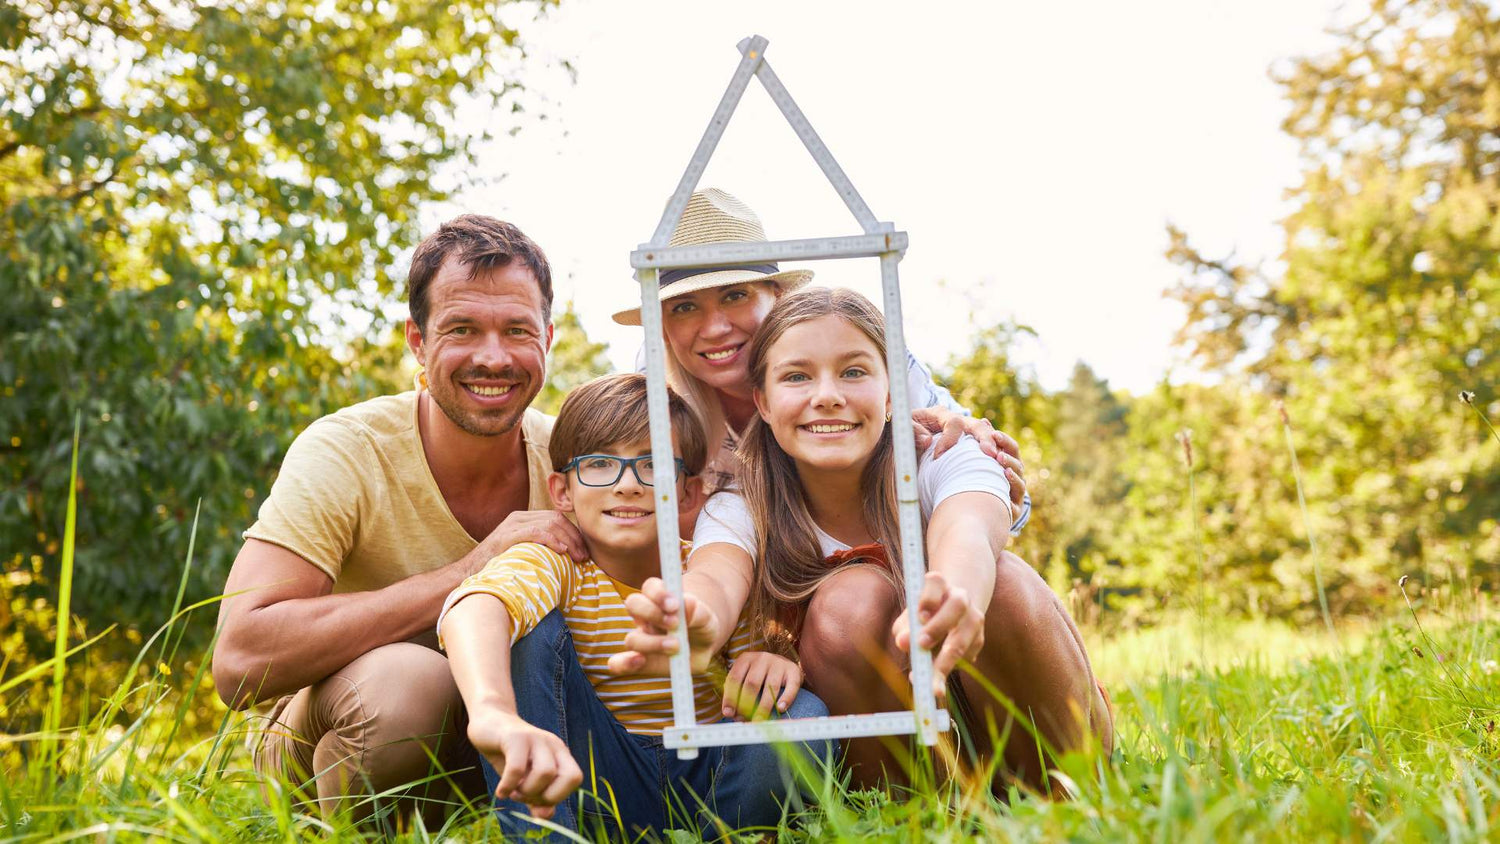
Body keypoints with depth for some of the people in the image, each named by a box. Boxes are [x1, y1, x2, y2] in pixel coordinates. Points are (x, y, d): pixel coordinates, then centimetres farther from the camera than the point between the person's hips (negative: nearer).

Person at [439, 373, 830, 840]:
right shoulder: (551, 569, -14)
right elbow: (474, 607, -38)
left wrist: (776, 661, -31)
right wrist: (495, 713, -63)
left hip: (705, 783, 2)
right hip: (594, 779, -1)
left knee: (801, 716, -27)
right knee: (537, 629, -22)